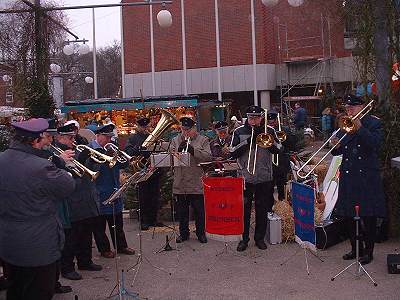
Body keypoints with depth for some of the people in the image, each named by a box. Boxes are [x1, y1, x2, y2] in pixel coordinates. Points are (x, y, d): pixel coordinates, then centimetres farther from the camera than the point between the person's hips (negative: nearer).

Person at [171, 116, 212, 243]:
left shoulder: (203, 140, 2)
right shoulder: (175, 140, 10)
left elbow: (208, 157, -11)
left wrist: (193, 150, -22)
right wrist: (178, 150, -17)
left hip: (197, 184, -2)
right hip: (180, 184, 2)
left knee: (199, 210, 7)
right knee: (181, 211, 11)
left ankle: (201, 233, 22)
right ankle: (183, 233, 25)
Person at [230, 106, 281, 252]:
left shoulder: (269, 131, 3)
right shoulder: (239, 132, 0)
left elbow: (277, 149, -2)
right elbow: (232, 153, -6)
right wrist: (248, 141, -17)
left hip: (265, 178, 1)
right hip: (245, 178, -1)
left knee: (262, 210, 10)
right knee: (244, 210, 4)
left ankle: (260, 238, 24)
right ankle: (244, 239, 18)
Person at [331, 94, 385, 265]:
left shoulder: (373, 123, -1)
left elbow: (376, 143, -18)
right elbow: (338, 152, 11)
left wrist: (360, 128, -22)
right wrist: (336, 146, -11)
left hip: (367, 178, -5)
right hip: (348, 178, 5)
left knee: (368, 216, 1)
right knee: (349, 216, 9)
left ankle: (368, 251, 14)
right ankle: (356, 249, 24)